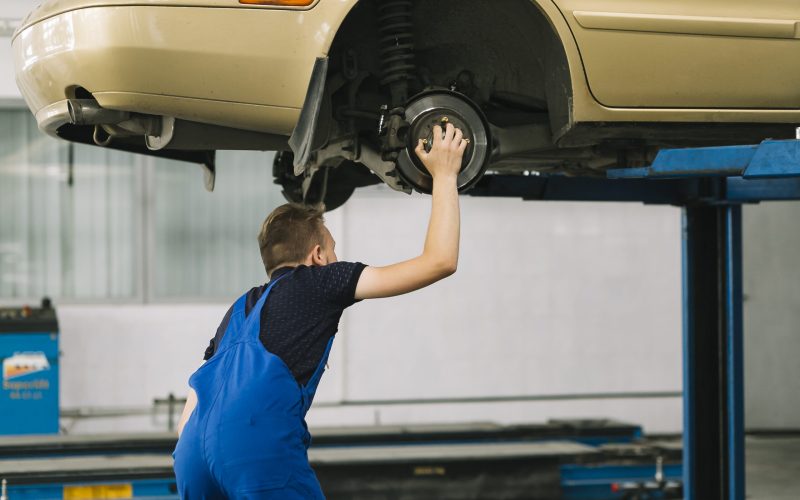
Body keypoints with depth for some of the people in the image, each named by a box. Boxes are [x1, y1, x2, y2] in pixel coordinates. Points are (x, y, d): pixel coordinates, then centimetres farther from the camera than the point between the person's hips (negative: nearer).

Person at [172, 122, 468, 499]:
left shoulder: (241, 308, 32)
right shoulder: (318, 282, 15)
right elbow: (439, 261, 12)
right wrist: (444, 175, 21)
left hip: (194, 454, 7)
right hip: (261, 450, -6)